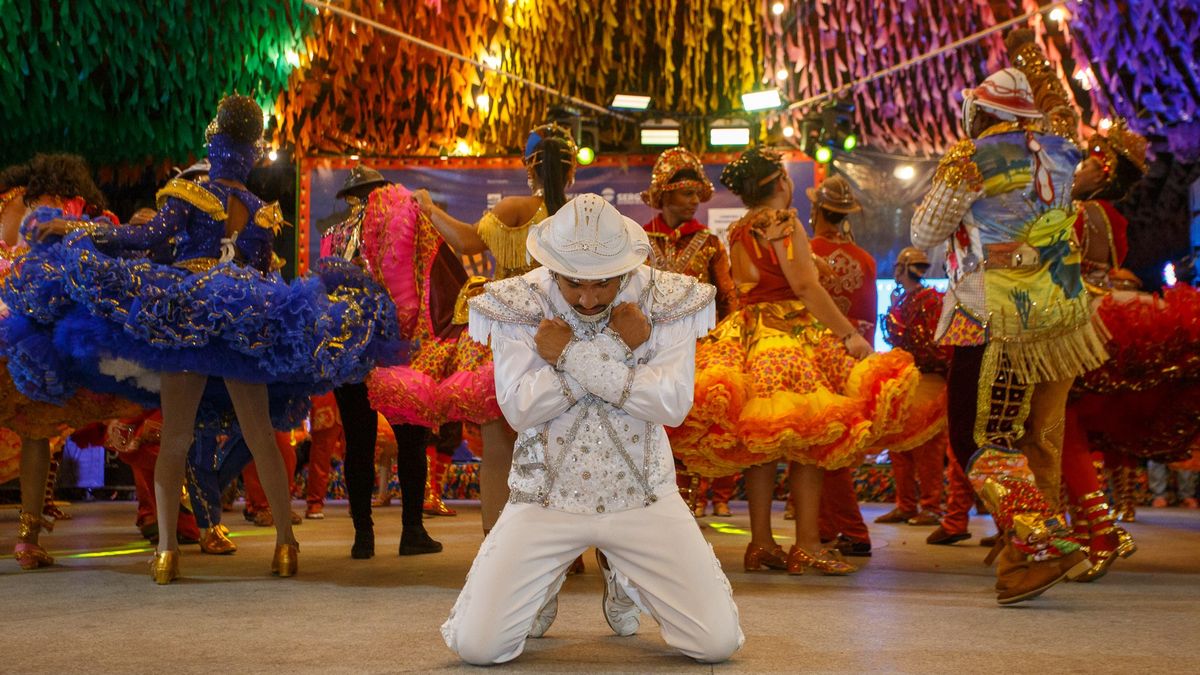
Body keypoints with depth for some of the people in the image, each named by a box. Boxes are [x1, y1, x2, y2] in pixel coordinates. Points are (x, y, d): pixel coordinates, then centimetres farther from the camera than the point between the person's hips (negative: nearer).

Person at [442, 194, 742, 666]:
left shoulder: (667, 301, -7)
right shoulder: (516, 304, -8)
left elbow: (674, 404, -17)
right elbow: (519, 408, -17)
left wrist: (573, 356, -22)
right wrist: (616, 350, -21)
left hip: (642, 494, 1)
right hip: (546, 495, 0)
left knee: (718, 641, -8)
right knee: (476, 643, -12)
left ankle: (624, 583, 25)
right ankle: (546, 584, 25)